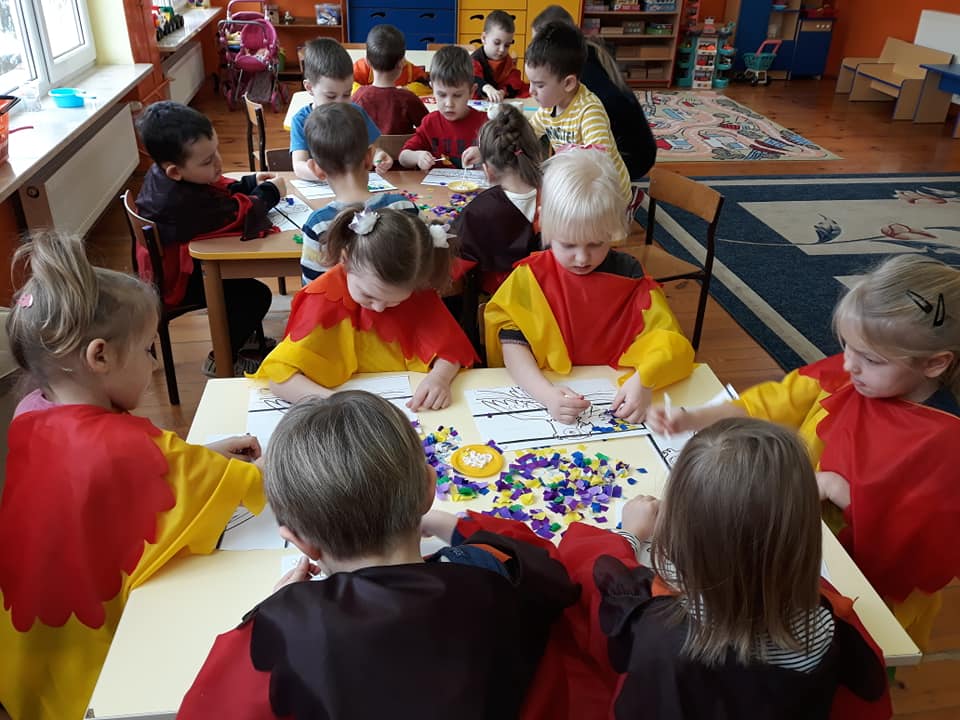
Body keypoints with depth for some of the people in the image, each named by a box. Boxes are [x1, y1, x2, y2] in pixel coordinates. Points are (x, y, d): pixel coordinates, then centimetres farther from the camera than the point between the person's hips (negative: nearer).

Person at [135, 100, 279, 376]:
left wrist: (250, 183, -4)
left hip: (171, 263, 10)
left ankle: (247, 337, 30)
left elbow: (218, 189, 9)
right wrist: (269, 193, -12)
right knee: (257, 296, -9)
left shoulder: (163, 174, -8)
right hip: (175, 283, -10)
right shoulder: (184, 201, -38)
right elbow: (237, 213, -28)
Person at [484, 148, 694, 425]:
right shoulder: (530, 277, -3)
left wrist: (643, 380, -24)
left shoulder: (628, 275, 0)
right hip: (541, 389, 0)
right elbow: (512, 343, -12)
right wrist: (546, 393, -29)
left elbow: (665, 338, -3)